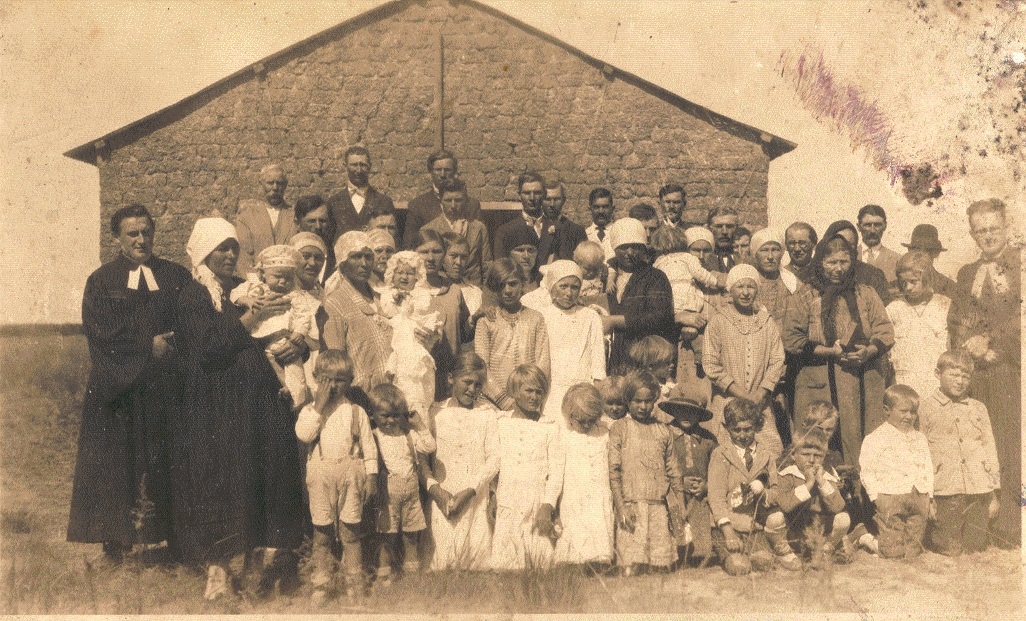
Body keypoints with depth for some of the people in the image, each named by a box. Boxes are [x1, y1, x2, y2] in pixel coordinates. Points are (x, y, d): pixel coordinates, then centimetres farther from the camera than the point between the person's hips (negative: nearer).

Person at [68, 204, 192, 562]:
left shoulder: (177, 277, 8)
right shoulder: (102, 282, 5)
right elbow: (101, 333, -7)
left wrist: (170, 346, -17)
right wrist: (148, 346, -15)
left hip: (166, 387, 1)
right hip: (118, 389, 0)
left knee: (166, 462, 3)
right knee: (117, 463, 2)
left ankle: (175, 536, 10)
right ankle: (115, 542, 10)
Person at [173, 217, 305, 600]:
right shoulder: (192, 297, 1)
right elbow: (208, 349, -13)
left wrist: (297, 346, -5)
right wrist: (251, 317, -17)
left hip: (260, 403, 5)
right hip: (216, 408, -4)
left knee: (271, 477, -4)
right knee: (221, 484, -6)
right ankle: (220, 569, 1)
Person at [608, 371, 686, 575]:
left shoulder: (663, 431, 14)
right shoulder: (619, 428, 2)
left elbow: (674, 472, 16)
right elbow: (613, 470, -3)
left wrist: (681, 507, 9)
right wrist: (621, 506, -12)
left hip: (659, 507, 4)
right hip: (631, 506, -4)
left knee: (661, 566, 2)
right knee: (630, 567, -11)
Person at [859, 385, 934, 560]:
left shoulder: (920, 439, 15)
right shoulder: (877, 438, -3)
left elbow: (928, 470, 19)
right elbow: (867, 471, -5)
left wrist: (930, 499, 14)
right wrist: (876, 496, -12)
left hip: (919, 497, 5)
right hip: (890, 497, -5)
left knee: (915, 544, 10)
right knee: (892, 547, -3)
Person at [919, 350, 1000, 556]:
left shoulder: (978, 409, 15)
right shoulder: (926, 409, 4)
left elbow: (990, 449, 17)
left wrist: (994, 493, 13)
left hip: (978, 490, 4)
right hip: (945, 491, -4)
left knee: (977, 546, 4)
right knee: (950, 549, -4)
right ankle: (929, 532, 22)